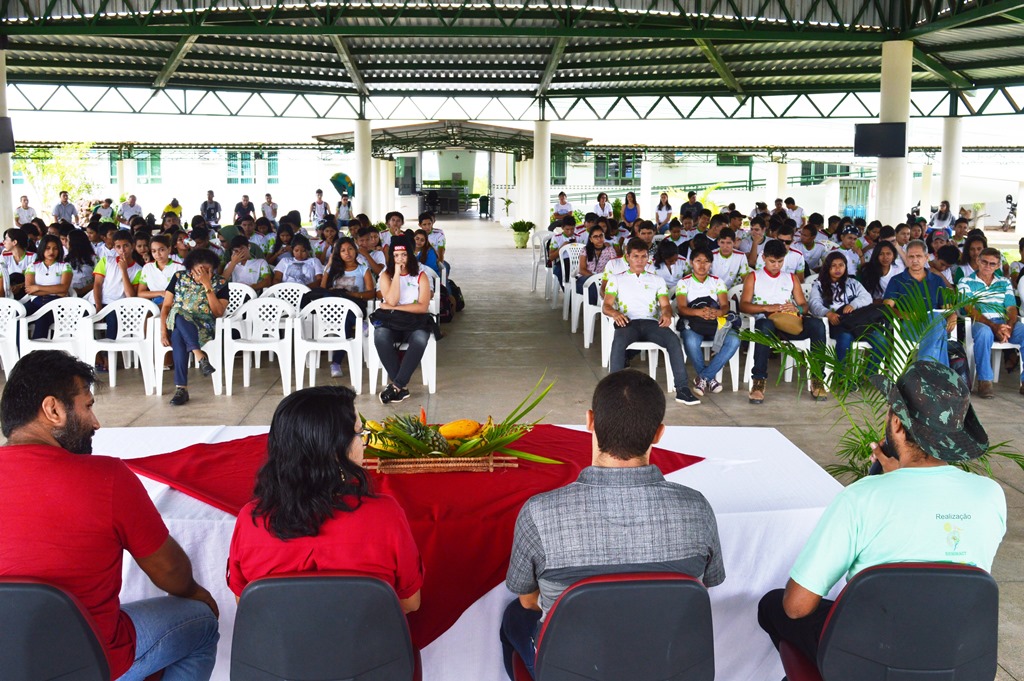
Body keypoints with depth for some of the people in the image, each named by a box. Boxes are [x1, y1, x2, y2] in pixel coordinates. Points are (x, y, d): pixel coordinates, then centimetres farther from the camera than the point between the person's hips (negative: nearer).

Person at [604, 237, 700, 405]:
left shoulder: (657, 280, 26)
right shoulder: (616, 279, 20)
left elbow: (665, 305, 14)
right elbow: (606, 306, 9)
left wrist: (666, 314, -12)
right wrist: (615, 313, -17)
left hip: (651, 322, 2)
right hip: (627, 322, -2)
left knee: (673, 339, -30)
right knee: (619, 341, -38)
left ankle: (682, 389, -32)